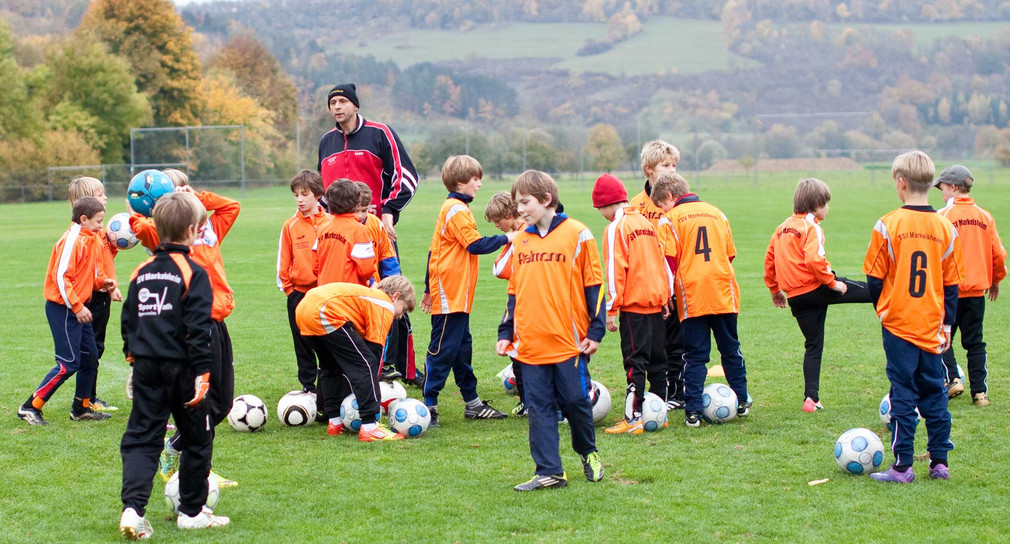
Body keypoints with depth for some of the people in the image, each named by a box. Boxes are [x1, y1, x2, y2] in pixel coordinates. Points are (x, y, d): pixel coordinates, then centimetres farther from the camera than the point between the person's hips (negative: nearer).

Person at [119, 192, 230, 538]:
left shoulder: (141, 272, 8)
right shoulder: (193, 273, -11)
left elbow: (129, 320, 14)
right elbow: (198, 328, -15)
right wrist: (202, 373, -14)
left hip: (147, 367, 5)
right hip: (181, 367, -5)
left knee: (141, 438, 6)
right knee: (197, 438, 11)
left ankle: (133, 508, -13)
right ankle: (192, 512, 19)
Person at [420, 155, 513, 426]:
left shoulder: (452, 208, 17)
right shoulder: (457, 210, -14)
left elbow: (433, 249, 19)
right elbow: (476, 245, -20)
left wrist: (429, 288, 22)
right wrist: (506, 238, -9)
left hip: (457, 295, 10)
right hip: (450, 295, -10)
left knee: (462, 348, 14)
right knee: (443, 349, -7)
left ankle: (472, 403, 21)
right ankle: (428, 406, -4)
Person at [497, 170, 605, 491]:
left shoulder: (577, 235, -4)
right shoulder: (520, 240, 11)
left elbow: (594, 285, -2)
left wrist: (595, 330, -5)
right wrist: (506, 333, 12)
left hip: (570, 343, -4)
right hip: (530, 344, 4)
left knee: (576, 401, 4)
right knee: (539, 407, 2)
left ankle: (588, 452, 29)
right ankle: (549, 473, 6)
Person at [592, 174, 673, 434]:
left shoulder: (616, 228, -9)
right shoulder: (646, 223, 12)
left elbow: (615, 271, -14)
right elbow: (663, 262, 16)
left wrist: (611, 309, -11)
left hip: (634, 305, -7)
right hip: (656, 300, 7)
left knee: (635, 361, -6)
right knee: (657, 359, 12)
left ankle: (634, 418, -8)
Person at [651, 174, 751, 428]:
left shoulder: (670, 220, -4)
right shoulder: (718, 213, 11)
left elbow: (668, 262, -10)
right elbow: (730, 254, 15)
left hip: (691, 299, -4)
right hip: (724, 295, 4)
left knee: (695, 355, 1)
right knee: (731, 349, 15)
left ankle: (693, 412, -3)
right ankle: (742, 402, 23)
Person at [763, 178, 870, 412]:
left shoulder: (782, 228, 14)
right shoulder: (811, 227, -9)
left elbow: (769, 261, 17)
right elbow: (814, 259, -24)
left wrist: (775, 289, 25)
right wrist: (832, 282, -15)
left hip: (795, 297, 7)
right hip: (816, 288, -7)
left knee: (813, 346, 12)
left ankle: (811, 398, 5)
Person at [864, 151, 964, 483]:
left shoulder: (888, 225, -11)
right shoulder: (945, 227, 0)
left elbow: (874, 278, -4)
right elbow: (952, 283, 5)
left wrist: (881, 308, 13)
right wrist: (947, 323, 13)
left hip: (898, 323, -3)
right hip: (931, 326, 3)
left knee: (903, 392, 0)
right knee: (934, 391, 13)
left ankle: (902, 465, 0)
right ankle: (939, 461, 14)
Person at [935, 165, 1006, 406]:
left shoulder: (943, 216, -10)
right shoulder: (985, 217, 4)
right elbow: (998, 254, 8)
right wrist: (995, 280, 23)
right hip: (977, 289, 4)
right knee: (975, 343, 10)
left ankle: (952, 379, -8)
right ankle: (980, 392, 8)